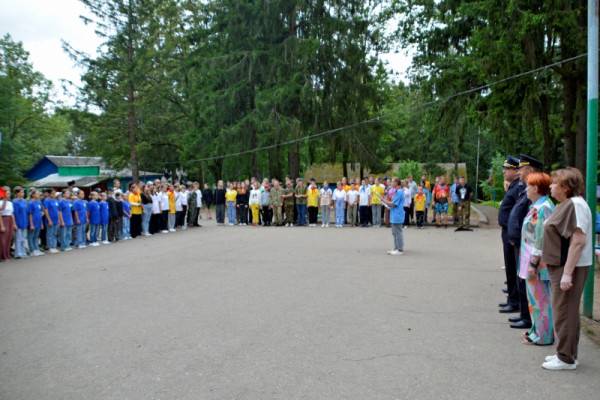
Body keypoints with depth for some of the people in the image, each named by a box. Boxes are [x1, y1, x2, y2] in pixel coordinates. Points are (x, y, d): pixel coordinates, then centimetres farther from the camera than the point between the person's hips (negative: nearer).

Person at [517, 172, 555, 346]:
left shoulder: (541, 209, -20)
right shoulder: (539, 206, 10)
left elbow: (541, 240, -23)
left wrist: (533, 264, -22)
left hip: (537, 262, -10)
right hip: (533, 261, 10)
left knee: (539, 299, 2)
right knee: (537, 297, 18)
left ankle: (543, 336, 13)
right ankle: (538, 330, 29)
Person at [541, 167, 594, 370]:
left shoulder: (576, 205, -19)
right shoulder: (566, 204, 11)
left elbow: (578, 241, -24)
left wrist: (567, 273, -25)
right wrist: (548, 260, 17)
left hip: (570, 267, -10)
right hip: (560, 265, 10)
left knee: (565, 312, 0)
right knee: (564, 311, 17)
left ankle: (566, 358, 12)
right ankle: (565, 353, 29)